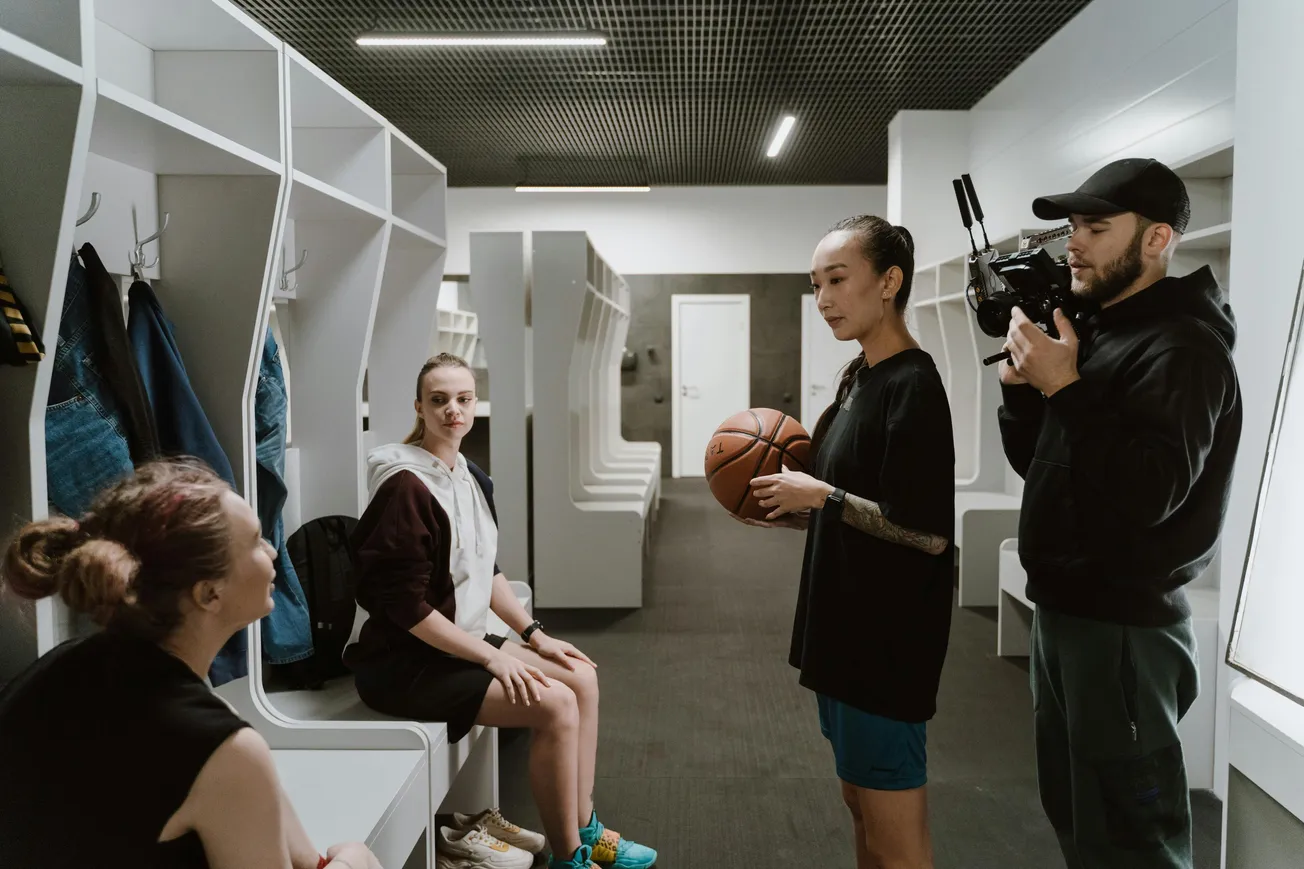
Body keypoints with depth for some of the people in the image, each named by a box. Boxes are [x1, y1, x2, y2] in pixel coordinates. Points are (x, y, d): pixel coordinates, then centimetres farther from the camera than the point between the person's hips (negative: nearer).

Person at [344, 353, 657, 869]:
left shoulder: (470, 478, 7)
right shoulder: (407, 486, -20)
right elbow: (405, 605, -22)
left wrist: (534, 635, 9)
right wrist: (490, 657, -20)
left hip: (460, 643, 9)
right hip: (404, 664, -9)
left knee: (581, 677, 3)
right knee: (555, 704, -19)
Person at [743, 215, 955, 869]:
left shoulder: (913, 386, -18)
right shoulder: (857, 377, 11)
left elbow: (928, 532, -24)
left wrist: (822, 496, -17)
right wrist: (786, 514, 4)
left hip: (887, 643, -9)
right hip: (846, 631, 10)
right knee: (860, 808, 22)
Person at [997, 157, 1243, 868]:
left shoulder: (1183, 348, -16)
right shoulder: (1094, 330, 12)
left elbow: (1149, 495, -28)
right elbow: (1037, 463, 14)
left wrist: (1064, 389, -26)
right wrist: (1021, 384, -2)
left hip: (1121, 624, -9)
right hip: (1062, 608, 9)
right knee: (1069, 809, 22)